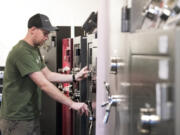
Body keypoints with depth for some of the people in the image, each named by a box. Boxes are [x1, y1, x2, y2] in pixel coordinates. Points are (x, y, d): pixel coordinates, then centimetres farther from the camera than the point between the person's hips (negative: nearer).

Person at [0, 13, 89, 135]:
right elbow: (44, 85, -25)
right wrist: (72, 104, -22)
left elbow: (48, 75, 16)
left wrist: (74, 77, 4)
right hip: (17, 120, -9)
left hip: (32, 116, 9)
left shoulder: (35, 50, 12)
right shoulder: (22, 52, -21)